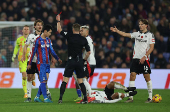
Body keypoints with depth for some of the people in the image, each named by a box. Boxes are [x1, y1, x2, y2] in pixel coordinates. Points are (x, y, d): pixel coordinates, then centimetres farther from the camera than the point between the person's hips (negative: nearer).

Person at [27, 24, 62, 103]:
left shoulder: (48, 40, 14)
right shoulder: (38, 40, -7)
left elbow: (51, 51, 19)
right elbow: (33, 52, -4)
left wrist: (57, 59, 8)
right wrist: (29, 63, -3)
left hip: (47, 63, 7)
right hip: (40, 63, -7)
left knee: (44, 81, 5)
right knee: (43, 80, -10)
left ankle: (37, 97, 12)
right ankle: (45, 98, -11)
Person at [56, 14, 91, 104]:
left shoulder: (70, 36, -5)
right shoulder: (84, 39, 3)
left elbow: (59, 30, 3)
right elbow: (88, 52, 5)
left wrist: (58, 21, 15)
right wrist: (84, 59, 20)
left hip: (71, 61, -3)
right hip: (79, 61, 3)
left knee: (65, 80, -1)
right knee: (80, 81, 9)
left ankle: (60, 98, -8)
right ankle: (85, 99, 4)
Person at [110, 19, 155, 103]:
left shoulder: (150, 35, 0)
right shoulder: (137, 34, 13)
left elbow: (151, 47, -5)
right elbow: (125, 34, 8)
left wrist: (144, 56, -14)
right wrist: (117, 31, -6)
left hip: (144, 59, -4)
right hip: (135, 58, 4)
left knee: (147, 77, -4)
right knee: (132, 75, -4)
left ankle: (150, 97, 4)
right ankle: (131, 97, -1)